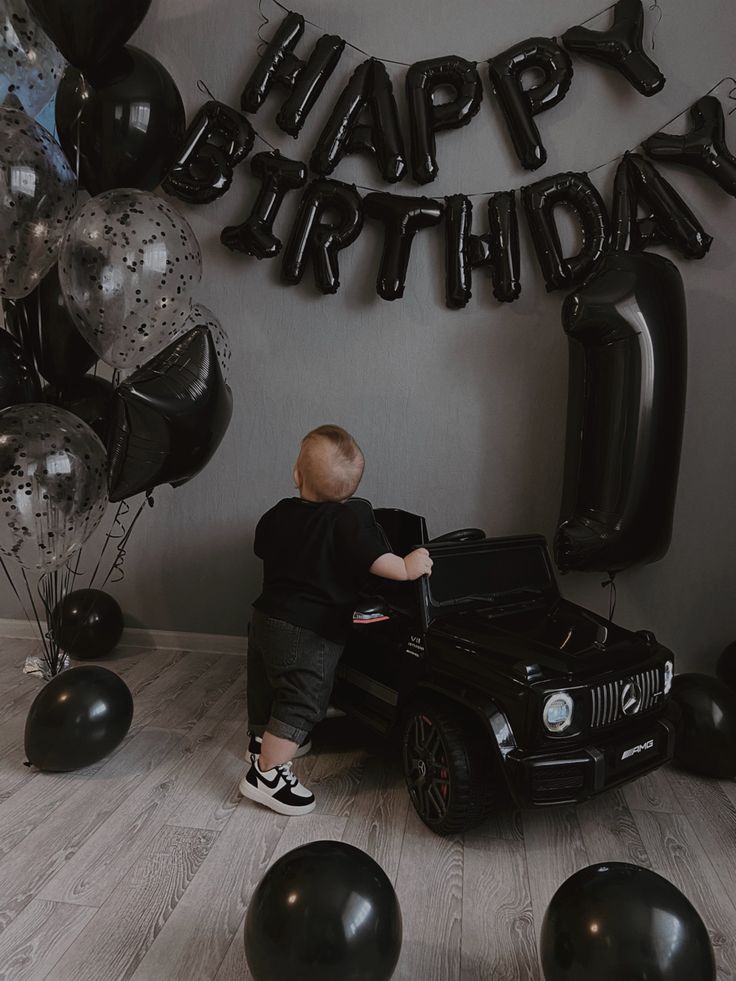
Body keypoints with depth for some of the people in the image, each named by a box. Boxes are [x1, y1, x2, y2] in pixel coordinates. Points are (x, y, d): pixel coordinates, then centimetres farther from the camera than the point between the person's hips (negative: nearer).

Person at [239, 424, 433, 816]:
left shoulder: (277, 515, 0)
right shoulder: (345, 521, -20)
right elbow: (375, 559, -26)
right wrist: (408, 567, -8)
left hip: (265, 618, 8)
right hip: (308, 634, -8)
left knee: (267, 686, 26)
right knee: (301, 702, 5)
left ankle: (264, 741, 48)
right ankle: (266, 774, 9)